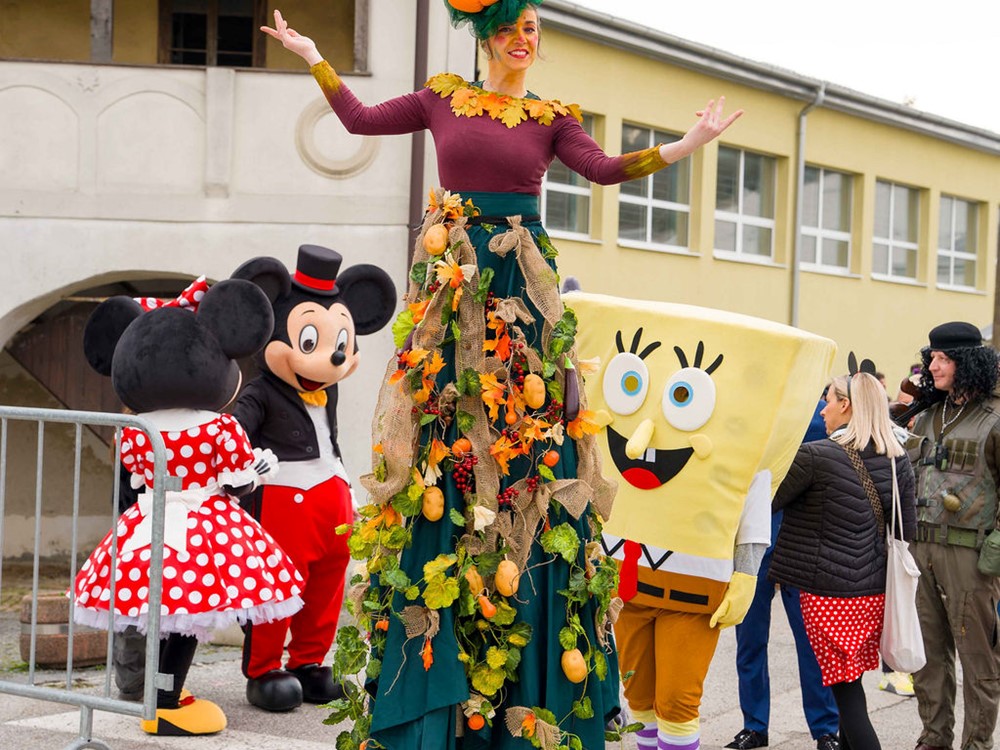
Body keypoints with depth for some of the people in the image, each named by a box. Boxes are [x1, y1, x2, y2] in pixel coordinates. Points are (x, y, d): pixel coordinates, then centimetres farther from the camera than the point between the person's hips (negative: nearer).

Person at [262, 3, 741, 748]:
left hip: (522, 289, 0)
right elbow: (360, 118, 16)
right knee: (442, 433, -3)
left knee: (524, 441, -3)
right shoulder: (442, 98, 11)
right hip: (451, 282, 0)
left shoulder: (552, 118, 8)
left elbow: (606, 169, -2)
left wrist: (686, 144, -11)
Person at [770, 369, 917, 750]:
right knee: (851, 683, 19)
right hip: (876, 591, 6)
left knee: (845, 690, 1)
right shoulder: (898, 461, 4)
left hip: (829, 593, -6)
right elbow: (907, 530, 10)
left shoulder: (814, 456, -15)